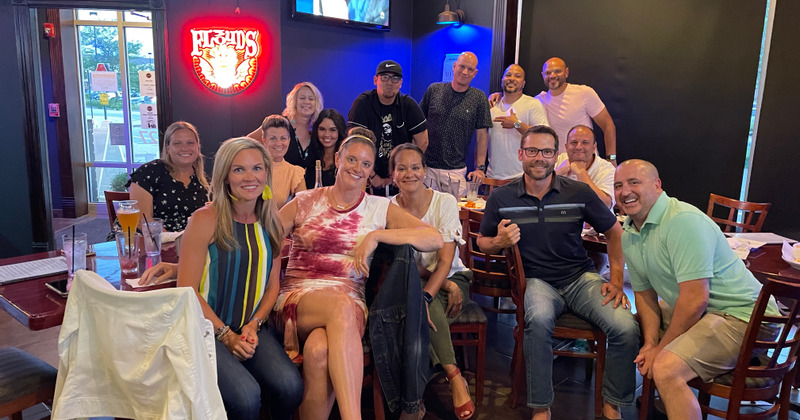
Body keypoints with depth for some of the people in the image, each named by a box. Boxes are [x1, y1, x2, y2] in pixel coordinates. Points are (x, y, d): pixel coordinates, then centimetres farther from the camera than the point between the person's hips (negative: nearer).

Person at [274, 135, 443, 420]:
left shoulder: (381, 209, 11)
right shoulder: (305, 202, 13)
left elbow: (435, 239, -1)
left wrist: (377, 235, -11)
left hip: (351, 300, 0)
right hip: (297, 297, 0)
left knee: (319, 350, -36)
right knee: (341, 306, -37)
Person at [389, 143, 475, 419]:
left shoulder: (445, 202, -8)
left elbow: (446, 260, -15)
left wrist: (425, 296, -32)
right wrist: (445, 285, -19)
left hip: (452, 278, 0)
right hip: (410, 283, 1)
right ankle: (454, 377, -22)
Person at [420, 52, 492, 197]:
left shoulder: (479, 98, 4)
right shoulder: (434, 90, 5)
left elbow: (482, 136, 5)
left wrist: (480, 168, -3)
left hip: (457, 171, 0)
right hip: (427, 167, 0)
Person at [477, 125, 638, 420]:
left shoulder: (579, 193, 0)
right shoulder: (501, 198, 0)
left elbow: (615, 232, 10)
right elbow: (482, 242, 10)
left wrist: (616, 281, 3)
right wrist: (500, 242, -13)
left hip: (581, 277, 2)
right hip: (536, 281, -1)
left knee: (626, 327, -22)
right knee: (539, 320, -36)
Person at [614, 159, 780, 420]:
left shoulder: (683, 221, -23)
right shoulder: (628, 234, 5)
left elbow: (695, 299, -25)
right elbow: (644, 293, 10)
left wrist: (661, 348, -14)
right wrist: (650, 344, -5)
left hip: (742, 317, -10)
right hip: (694, 311, 10)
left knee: (666, 369, -29)